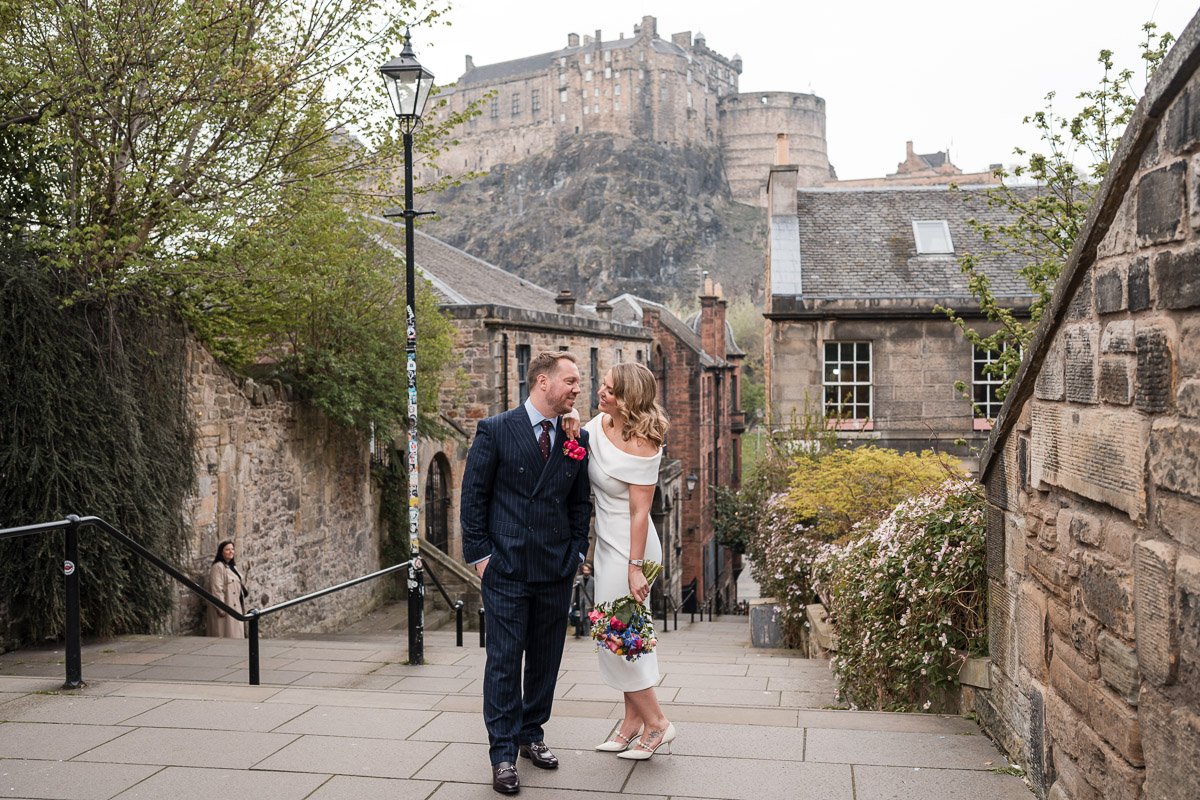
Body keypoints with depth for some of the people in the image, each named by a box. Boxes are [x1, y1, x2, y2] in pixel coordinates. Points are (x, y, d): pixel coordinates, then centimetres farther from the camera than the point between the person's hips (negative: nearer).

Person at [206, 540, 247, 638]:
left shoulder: (232, 566, 16)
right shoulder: (217, 567, -12)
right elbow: (216, 590, -19)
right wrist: (222, 609, -23)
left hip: (236, 608, 9)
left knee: (236, 636, 10)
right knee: (227, 635, -6)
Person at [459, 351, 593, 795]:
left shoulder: (577, 439, 5)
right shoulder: (495, 430, -6)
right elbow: (473, 495, -3)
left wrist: (577, 551, 5)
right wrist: (479, 554, -6)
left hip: (557, 569, 4)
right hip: (506, 567, -4)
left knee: (546, 659, 13)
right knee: (504, 659, 0)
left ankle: (531, 733, 30)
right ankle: (503, 753, 10)